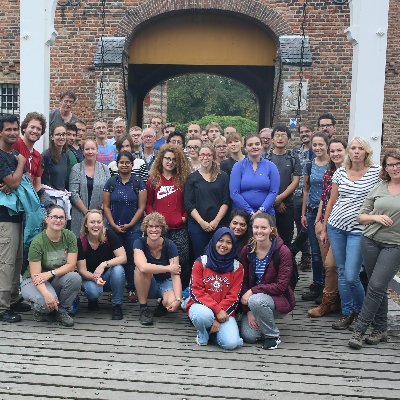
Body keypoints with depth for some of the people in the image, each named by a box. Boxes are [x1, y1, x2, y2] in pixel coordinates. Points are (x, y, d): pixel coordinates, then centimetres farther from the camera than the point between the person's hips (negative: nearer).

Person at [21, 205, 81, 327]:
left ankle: (61, 311, -5)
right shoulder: (37, 242, -20)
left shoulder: (69, 236, -9)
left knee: (75, 278, -28)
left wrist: (50, 274, -27)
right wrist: (46, 294, -41)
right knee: (46, 302, -35)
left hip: (57, 279, 4)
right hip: (34, 281, -4)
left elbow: (71, 265, -12)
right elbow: (35, 275, -24)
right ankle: (39, 309, 5)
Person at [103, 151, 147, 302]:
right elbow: (106, 206, 4)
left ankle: (132, 289, 7)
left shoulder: (138, 183, 1)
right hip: (114, 227, 1)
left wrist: (130, 224, -9)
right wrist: (114, 225, -6)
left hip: (133, 227, -1)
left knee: (132, 258, -2)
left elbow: (141, 207, -1)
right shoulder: (111, 182, 5)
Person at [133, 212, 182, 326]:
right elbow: (143, 267, -36)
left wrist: (178, 300, -37)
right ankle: (143, 308, -16)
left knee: (171, 303, -33)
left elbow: (176, 276, -22)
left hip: (166, 282, 0)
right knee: (141, 269, -33)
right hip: (147, 286, 0)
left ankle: (163, 303, 7)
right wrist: (168, 268, -28)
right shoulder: (139, 243, -16)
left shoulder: (169, 245, -15)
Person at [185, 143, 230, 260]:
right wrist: (201, 222, -10)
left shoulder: (223, 177, 8)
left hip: (219, 224, 0)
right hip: (197, 224, 0)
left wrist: (216, 221, -9)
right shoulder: (192, 177, 7)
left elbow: (226, 201, 2)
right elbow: (188, 203, 1)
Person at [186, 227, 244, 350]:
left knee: (231, 343, -24)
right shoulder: (201, 262, -1)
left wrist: (218, 320, -14)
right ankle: (202, 333, -1)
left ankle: (214, 329, 10)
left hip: (224, 312, 1)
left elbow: (233, 297, -2)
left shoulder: (237, 267, 2)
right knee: (204, 315, -38)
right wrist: (217, 309, -18)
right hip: (201, 306, -1)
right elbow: (196, 291, -7)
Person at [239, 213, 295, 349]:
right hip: (252, 298, 4)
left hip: (279, 298, -4)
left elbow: (281, 285, -17)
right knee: (248, 336, -18)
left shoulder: (283, 251, -15)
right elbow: (243, 283, -2)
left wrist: (253, 290, -23)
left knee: (256, 301, -36)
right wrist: (248, 311, -11)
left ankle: (273, 336, -11)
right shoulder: (247, 250, -3)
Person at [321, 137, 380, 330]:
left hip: (358, 230, -4)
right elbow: (332, 202, 11)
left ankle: (361, 311, 19)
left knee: (351, 277, -7)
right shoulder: (340, 172, 6)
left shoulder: (376, 172, -4)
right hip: (336, 227, 4)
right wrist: (324, 228, 13)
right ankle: (347, 313, 23)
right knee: (341, 272, 9)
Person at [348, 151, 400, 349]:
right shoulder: (378, 188, 7)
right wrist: (376, 217, -10)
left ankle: (359, 330, -1)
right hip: (371, 241, 3)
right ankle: (380, 329, 20)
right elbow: (361, 217, 9)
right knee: (378, 288, 9)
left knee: (376, 286, -9)